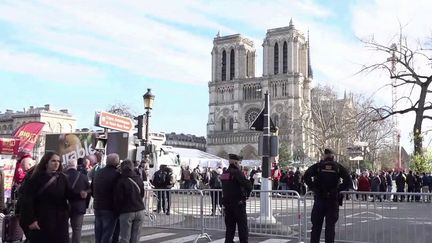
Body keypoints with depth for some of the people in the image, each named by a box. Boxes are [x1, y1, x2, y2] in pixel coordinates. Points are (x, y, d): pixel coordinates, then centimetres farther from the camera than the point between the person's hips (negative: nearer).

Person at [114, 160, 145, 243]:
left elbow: (118, 199, -10)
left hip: (126, 212, -4)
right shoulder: (139, 179, 4)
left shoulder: (121, 181, -13)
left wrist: (117, 210, 4)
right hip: (139, 211, 5)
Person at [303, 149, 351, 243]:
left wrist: (313, 187, -4)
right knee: (330, 226, 7)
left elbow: (306, 176, -12)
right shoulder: (338, 167, 3)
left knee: (316, 226, 8)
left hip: (319, 198, 0)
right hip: (333, 200, 0)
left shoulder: (318, 166, 2)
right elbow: (348, 181, -7)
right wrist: (338, 189, 1)